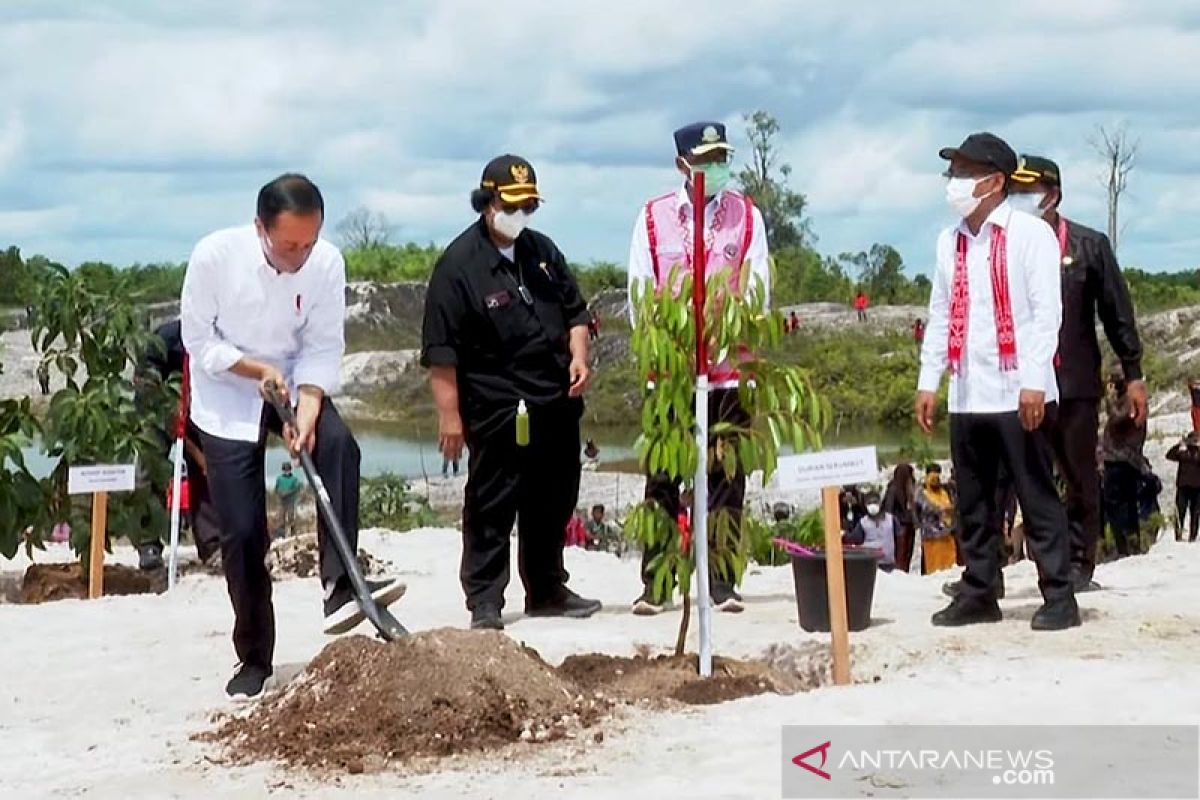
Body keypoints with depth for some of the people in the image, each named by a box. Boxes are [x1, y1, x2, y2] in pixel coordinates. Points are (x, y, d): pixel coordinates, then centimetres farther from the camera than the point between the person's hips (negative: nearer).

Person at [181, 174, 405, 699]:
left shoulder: (327, 262, -19)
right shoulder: (214, 256, -24)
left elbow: (322, 350, -14)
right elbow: (198, 340, -13)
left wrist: (305, 416, -27)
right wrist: (257, 370, -24)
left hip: (294, 384, 2)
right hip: (226, 397, -2)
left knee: (338, 446, -31)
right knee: (242, 532, -3)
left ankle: (340, 585, -30)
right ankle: (254, 659, 11)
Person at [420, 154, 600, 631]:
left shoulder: (542, 250, 11)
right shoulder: (459, 264, -11)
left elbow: (574, 310, 22)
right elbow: (441, 350, -13)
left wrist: (578, 357, 3)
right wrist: (450, 414, -16)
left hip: (557, 404, 7)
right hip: (498, 411, -7)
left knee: (554, 503, 14)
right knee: (490, 509, -4)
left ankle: (547, 591, 27)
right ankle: (484, 603, 2)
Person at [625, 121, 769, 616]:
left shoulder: (747, 216, 6)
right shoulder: (652, 218, 5)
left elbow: (758, 291, 1)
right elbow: (639, 292, 3)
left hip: (730, 367, 1)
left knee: (726, 479, 3)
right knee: (662, 478, 0)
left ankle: (722, 582, 7)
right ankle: (653, 584, 3)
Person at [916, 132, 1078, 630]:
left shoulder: (1030, 234, -4)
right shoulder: (950, 242, 14)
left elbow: (1047, 312, -10)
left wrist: (1034, 382, -17)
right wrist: (928, 380, 10)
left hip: (1018, 393, -6)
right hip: (966, 397, 6)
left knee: (1038, 498, -2)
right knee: (972, 504, 9)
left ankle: (1059, 598, 3)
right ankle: (978, 594, 18)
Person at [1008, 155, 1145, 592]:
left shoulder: (1090, 245, 3)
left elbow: (1118, 314, 4)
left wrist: (1133, 375, 2)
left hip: (1075, 384, -1)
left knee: (1080, 478, 8)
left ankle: (1079, 564, 16)